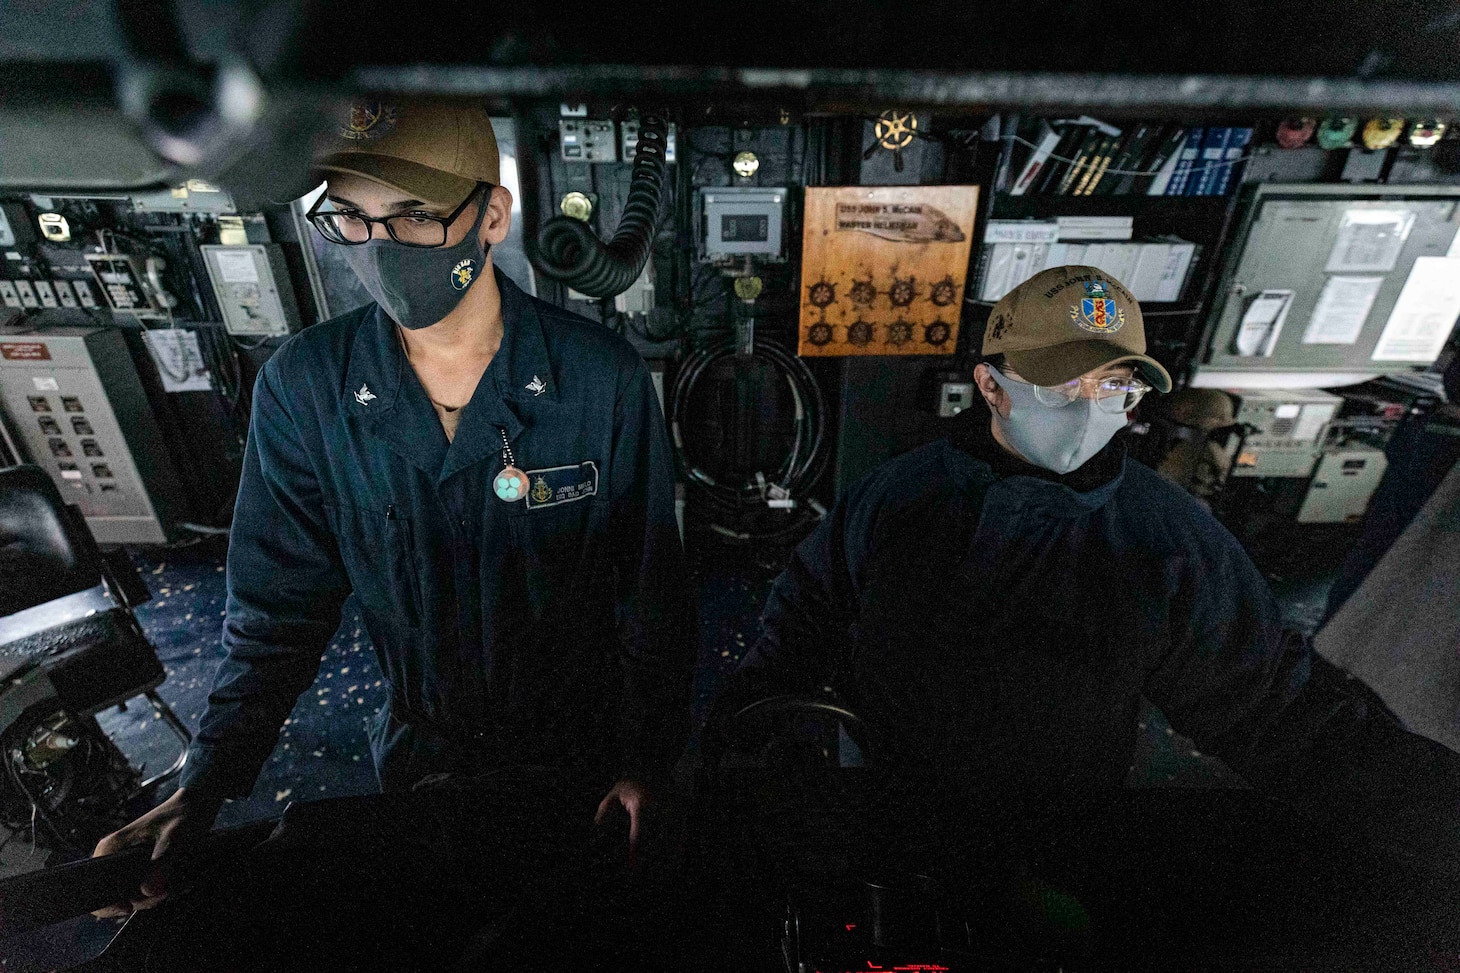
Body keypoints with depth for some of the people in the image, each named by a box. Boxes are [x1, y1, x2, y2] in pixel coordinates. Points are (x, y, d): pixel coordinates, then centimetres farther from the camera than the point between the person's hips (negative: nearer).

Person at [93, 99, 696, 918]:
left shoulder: (604, 378, -22)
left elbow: (653, 594, -15)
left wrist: (646, 764, -9)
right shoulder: (301, 387, -14)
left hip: (581, 754, -1)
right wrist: (206, 787, -11)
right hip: (422, 758, 2)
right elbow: (281, 606, -5)